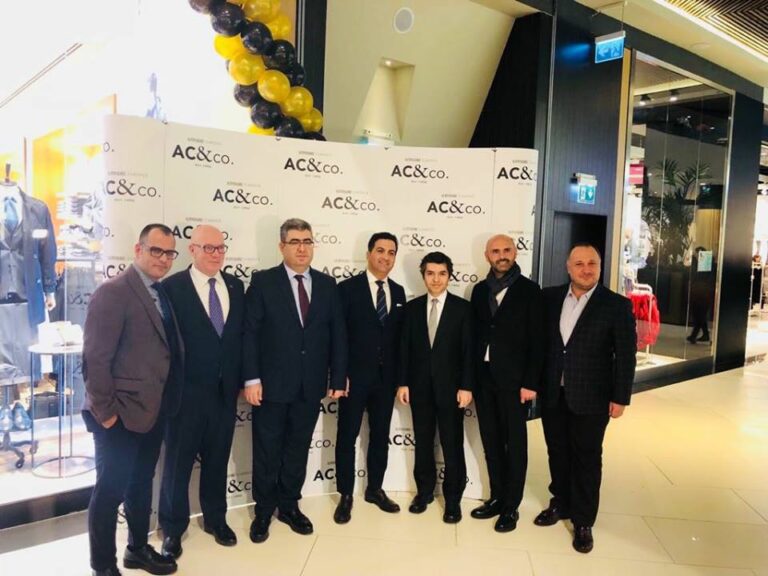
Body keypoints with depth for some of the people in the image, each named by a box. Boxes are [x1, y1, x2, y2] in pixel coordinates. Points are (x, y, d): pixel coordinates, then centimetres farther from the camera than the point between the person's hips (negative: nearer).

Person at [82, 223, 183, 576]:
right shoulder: (113, 292, -15)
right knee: (111, 490, 6)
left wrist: (168, 402, 6)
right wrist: (105, 412, -17)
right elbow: (95, 358, -18)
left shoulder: (161, 293, 9)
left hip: (153, 410, 8)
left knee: (141, 484, 21)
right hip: (121, 415, -8)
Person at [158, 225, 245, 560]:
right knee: (178, 462, 11)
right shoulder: (172, 287, -9)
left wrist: (239, 379, 5)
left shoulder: (235, 286, 6)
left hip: (225, 391, 4)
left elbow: (241, 334, 8)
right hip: (186, 391, -4)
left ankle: (215, 519, 36)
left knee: (217, 460, 18)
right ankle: (173, 528, 29)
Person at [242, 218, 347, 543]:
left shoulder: (327, 285, 6)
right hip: (272, 383, -3)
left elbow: (338, 334, 5)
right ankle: (263, 510, 29)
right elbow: (250, 333, -7)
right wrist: (251, 379, -12)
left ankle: (289, 506, 32)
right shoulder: (263, 282, -3)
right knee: (267, 451, 10)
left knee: (298, 449, 15)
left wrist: (338, 378, 1)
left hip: (311, 385, 3)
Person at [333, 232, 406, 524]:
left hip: (386, 377, 5)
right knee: (347, 436, 5)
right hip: (354, 376, -4)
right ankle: (345, 495, 20)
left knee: (381, 436, 14)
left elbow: (399, 335, 9)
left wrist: (400, 375, 4)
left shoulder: (398, 292, 8)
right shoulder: (348, 288, -6)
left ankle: (375, 489, 30)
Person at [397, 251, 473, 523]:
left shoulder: (463, 308, -3)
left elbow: (468, 350, -5)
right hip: (420, 386, 2)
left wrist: (466, 386, -10)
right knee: (423, 442, 13)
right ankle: (424, 490, 30)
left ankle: (453, 498, 21)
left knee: (452, 445, 6)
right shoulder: (412, 307, 5)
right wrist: (403, 382, 0)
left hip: (450, 386, -2)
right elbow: (405, 348, 4)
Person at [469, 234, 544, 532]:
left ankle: (511, 506, 18)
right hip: (483, 377, 4)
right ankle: (497, 497, 27)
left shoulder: (529, 290, -5)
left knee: (514, 444, 7)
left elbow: (537, 340, -7)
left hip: (513, 379, -4)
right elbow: (475, 334, 8)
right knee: (491, 442, 12)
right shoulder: (480, 290, 8)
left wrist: (530, 383, -12)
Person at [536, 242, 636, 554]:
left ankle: (583, 521, 22)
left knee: (587, 459, 8)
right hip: (552, 394, 3)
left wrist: (620, 397, -8)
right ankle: (561, 504, 35)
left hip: (591, 398, -3)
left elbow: (625, 355, -7)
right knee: (557, 453, 16)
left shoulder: (617, 305, -7)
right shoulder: (550, 298, 2)